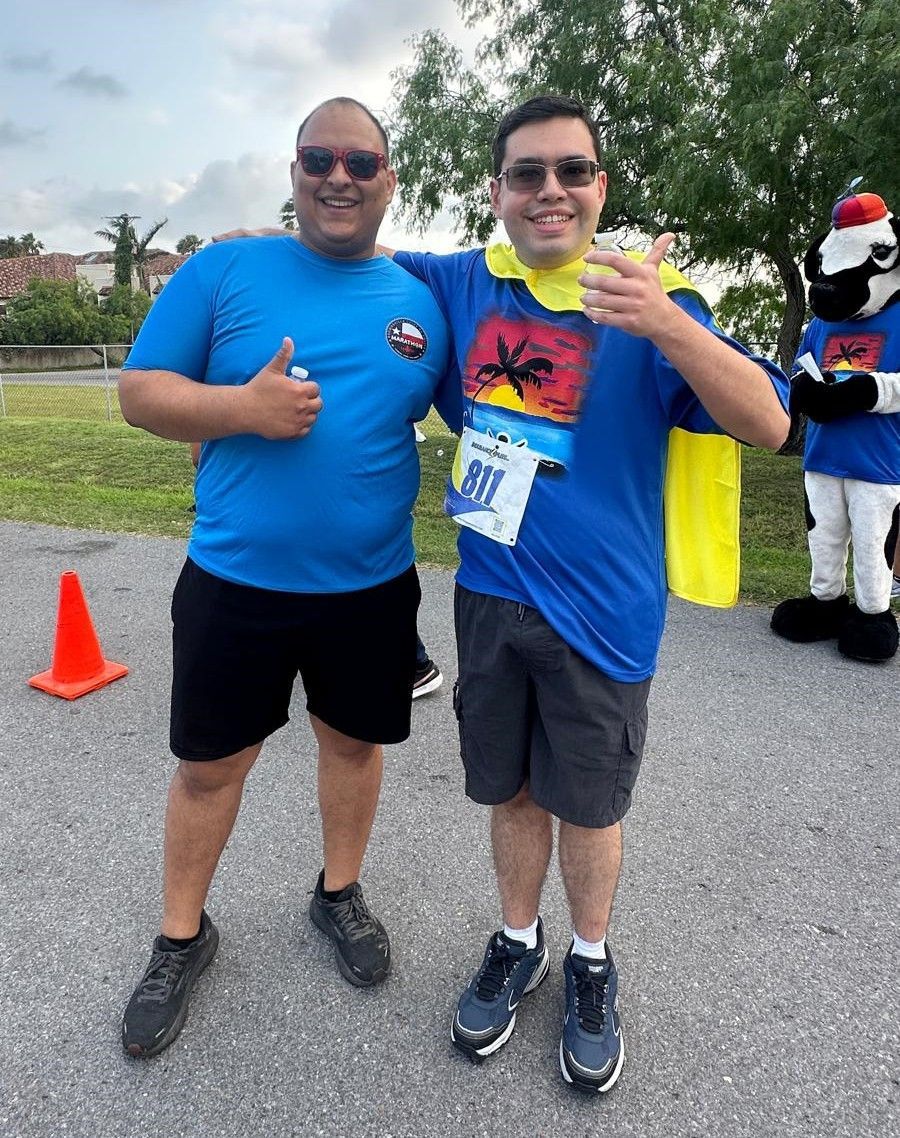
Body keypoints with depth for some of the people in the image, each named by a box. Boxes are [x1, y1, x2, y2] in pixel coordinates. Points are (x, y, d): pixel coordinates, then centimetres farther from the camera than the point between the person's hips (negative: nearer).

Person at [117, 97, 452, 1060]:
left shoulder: (421, 302, 5)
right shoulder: (224, 271, -2)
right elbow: (139, 392, -4)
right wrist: (243, 406, -20)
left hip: (371, 586, 2)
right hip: (233, 581, -1)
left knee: (354, 740, 18)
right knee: (210, 763, 11)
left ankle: (339, 893, 45)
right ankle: (181, 936, 37)